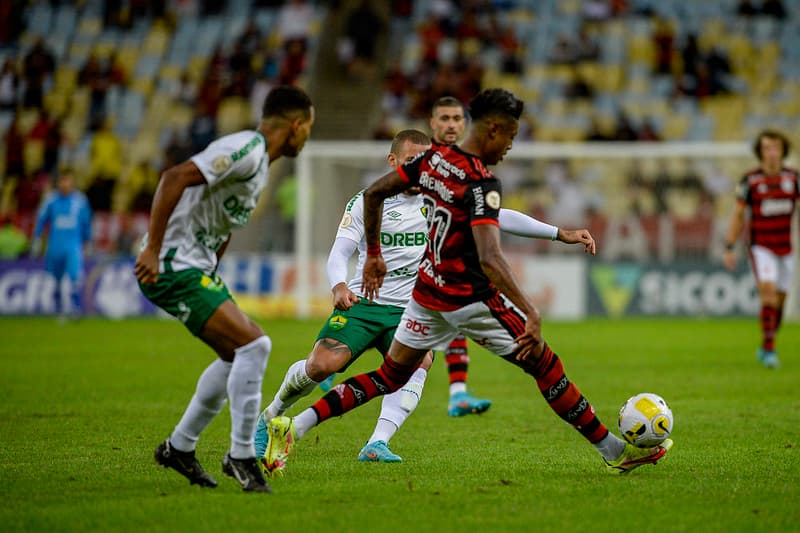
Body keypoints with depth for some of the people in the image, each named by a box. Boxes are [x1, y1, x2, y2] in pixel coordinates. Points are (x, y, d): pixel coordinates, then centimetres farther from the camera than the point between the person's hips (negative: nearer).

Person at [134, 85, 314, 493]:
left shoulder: (260, 160, 16)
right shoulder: (246, 150, -17)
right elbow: (175, 177, -27)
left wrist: (211, 273, 20)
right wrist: (152, 250, -27)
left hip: (196, 266, 11)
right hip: (173, 266, -11)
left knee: (237, 356, 17)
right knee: (253, 345, -16)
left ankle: (179, 447, 27)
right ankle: (241, 455, -5)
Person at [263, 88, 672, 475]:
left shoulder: (433, 159, 1)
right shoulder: (481, 183, -23)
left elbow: (373, 194, 11)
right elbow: (489, 258, -34)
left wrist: (373, 255, 22)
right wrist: (531, 315, -36)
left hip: (427, 294, 8)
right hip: (472, 299, -8)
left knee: (389, 377, 17)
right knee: (547, 367, 3)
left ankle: (293, 427, 6)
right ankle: (615, 452, 9)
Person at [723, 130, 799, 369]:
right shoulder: (750, 180, -7)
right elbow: (737, 215, 0)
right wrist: (729, 248, -3)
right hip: (761, 247, -4)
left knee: (779, 301, 9)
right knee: (768, 294, -21)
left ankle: (765, 349, 25)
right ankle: (769, 349, -19)